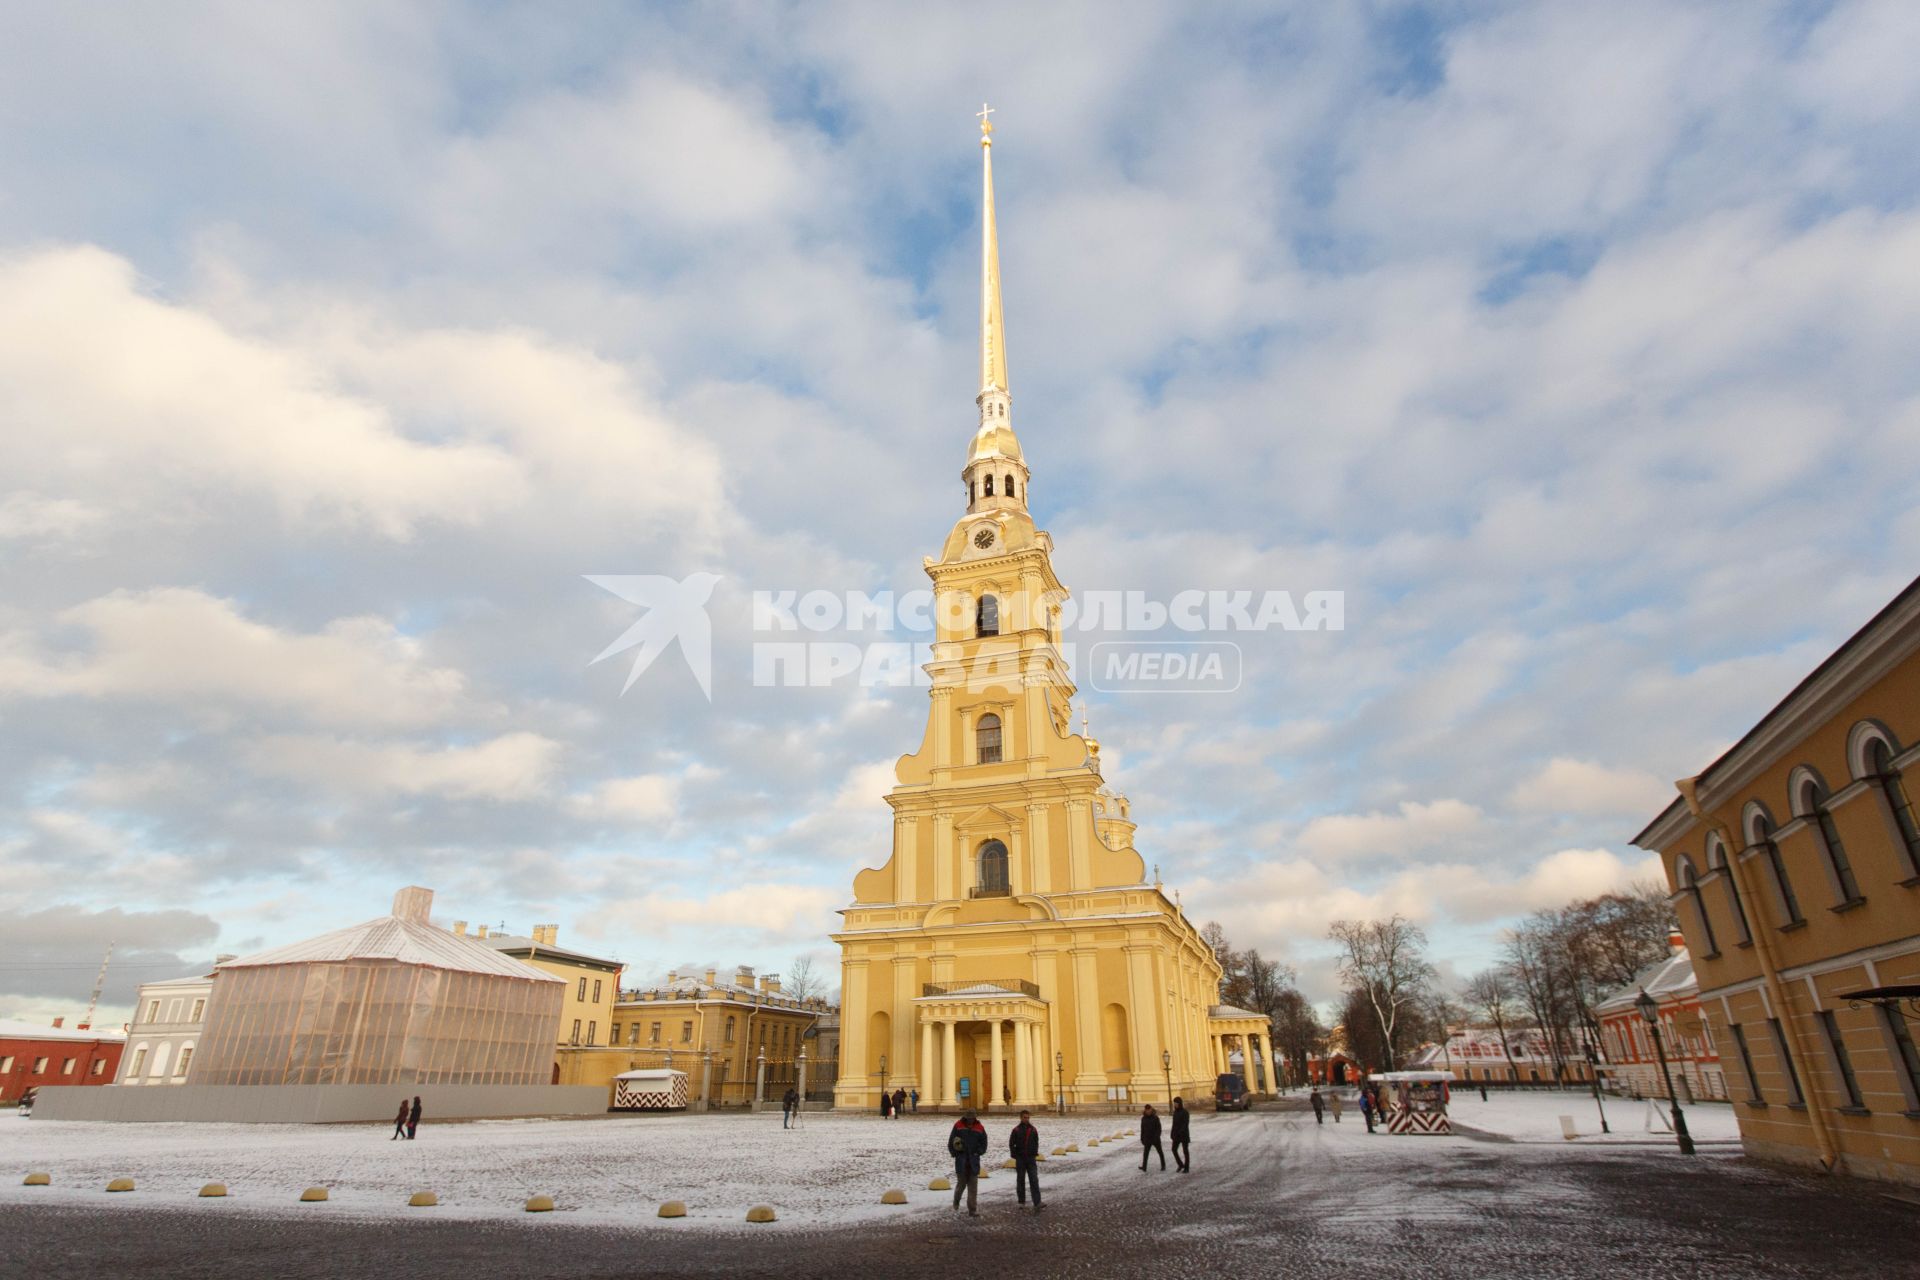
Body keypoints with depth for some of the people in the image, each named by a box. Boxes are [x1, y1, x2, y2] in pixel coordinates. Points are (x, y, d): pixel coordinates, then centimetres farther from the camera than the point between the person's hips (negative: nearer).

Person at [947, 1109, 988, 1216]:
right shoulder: (958, 1126, -4)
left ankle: (972, 1210, 8)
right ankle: (956, 1203, 33)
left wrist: (978, 1152, -6)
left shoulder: (980, 1128, 1)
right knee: (961, 1184, 6)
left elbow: (984, 1144, 7)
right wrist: (954, 1153, -7)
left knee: (973, 1187, 2)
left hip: (974, 1162, 2)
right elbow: (951, 1142, 0)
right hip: (961, 1161, -2)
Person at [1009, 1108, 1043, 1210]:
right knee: (1020, 1180, 8)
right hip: (1020, 1159, -1)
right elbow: (1011, 1144, 0)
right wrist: (1015, 1155, -6)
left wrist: (1035, 1153, 5)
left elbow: (1036, 1143, 15)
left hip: (1031, 1159, 1)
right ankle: (1021, 1201, 19)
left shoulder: (1033, 1130, 5)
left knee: (1034, 1181, -8)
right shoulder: (1016, 1130, -3)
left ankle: (1037, 1203, -12)